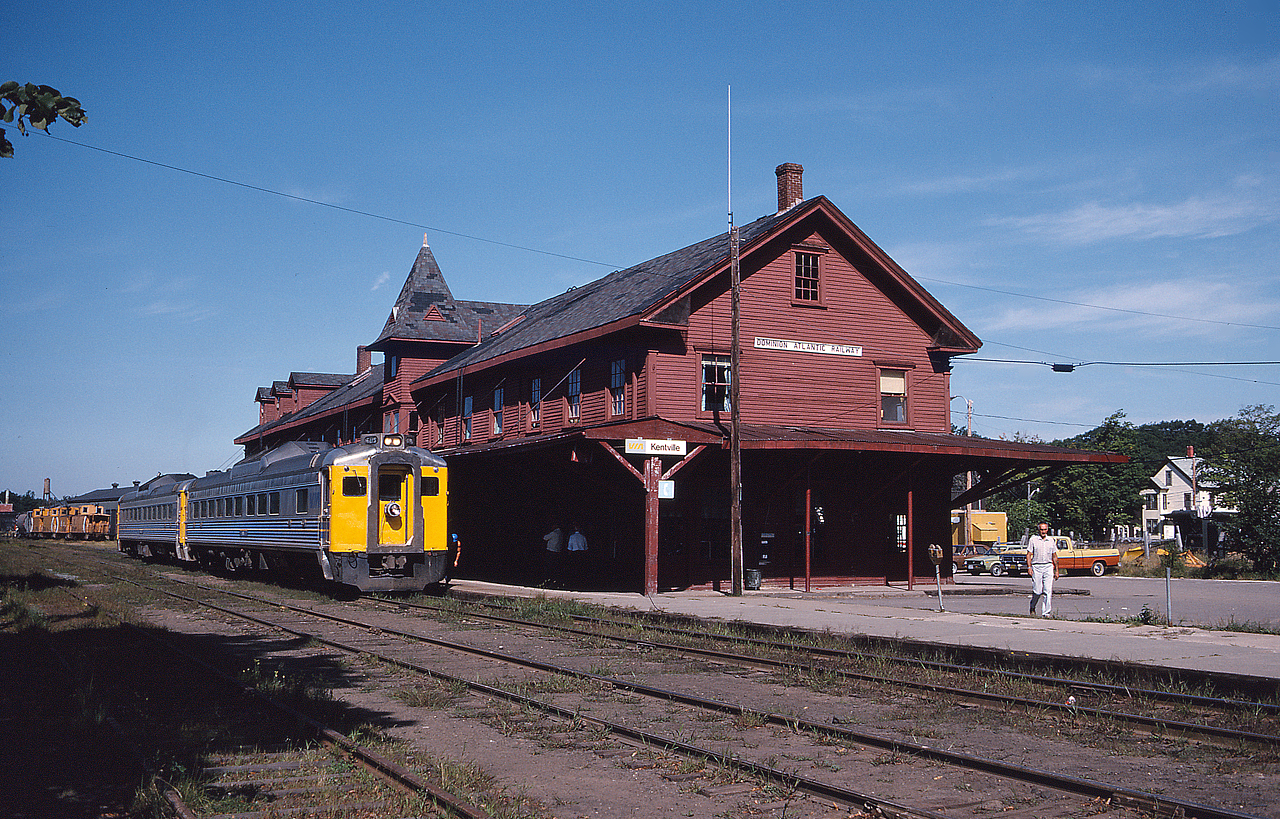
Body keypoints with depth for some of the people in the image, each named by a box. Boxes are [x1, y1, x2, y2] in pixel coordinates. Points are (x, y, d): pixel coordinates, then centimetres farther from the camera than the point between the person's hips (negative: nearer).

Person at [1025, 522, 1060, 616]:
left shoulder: (1051, 541, 12)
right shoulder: (1033, 540, 3)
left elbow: (1054, 556, 16)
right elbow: (1029, 555, 2)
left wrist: (1056, 570, 13)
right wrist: (1029, 567, -9)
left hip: (1048, 567, 2)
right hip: (1036, 567, -2)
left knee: (1048, 591, -7)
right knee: (1037, 591, -3)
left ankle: (1047, 613, -5)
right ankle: (1032, 607, 24)